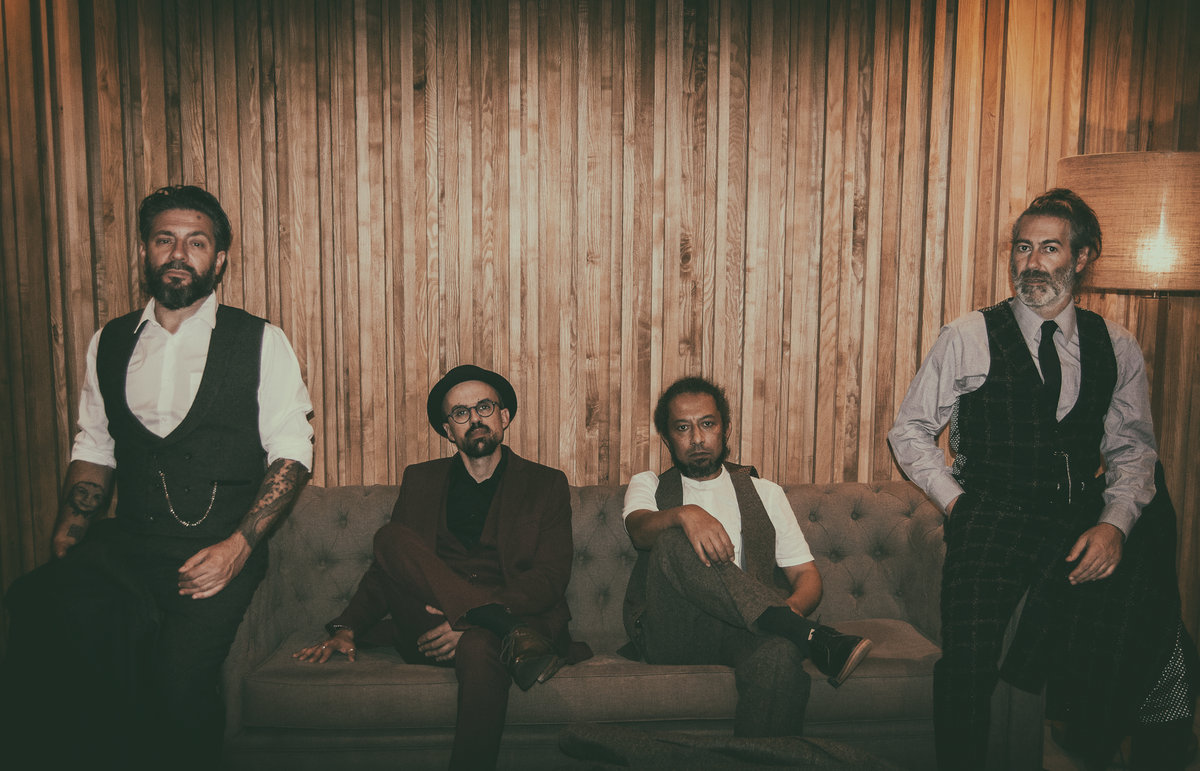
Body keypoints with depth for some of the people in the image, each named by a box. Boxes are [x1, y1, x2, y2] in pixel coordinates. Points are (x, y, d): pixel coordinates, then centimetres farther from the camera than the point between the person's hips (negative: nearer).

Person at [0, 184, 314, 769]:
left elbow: (291, 453, -2)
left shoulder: (262, 343, 2)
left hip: (219, 551, -3)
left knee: (178, 674, -28)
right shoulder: (109, 343, 15)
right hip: (125, 546, 4)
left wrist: (238, 546, -13)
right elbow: (93, 450, 18)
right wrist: (68, 536, 1)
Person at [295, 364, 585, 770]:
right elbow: (386, 568, 16)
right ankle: (513, 634, -31)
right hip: (431, 628, 4)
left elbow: (551, 577, -2)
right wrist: (348, 628, -4)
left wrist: (466, 622, -16)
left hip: (519, 614, -3)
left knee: (480, 649, -40)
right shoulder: (421, 481, 19)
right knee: (391, 537, -24)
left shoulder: (546, 483, 10)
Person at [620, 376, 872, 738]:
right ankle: (813, 638, -34)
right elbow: (640, 529, -6)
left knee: (779, 655, -38)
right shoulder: (648, 485, 19)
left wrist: (792, 609, -11)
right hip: (672, 632, 0)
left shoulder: (765, 492, 21)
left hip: (745, 630, 0)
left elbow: (806, 575, 15)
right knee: (674, 543, -32)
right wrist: (684, 514, -30)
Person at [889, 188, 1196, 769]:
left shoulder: (1117, 349, 10)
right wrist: (957, 501, -4)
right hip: (990, 522, -3)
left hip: (1081, 525, 3)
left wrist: (1114, 523, -4)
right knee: (967, 671, -14)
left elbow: (1133, 448, 13)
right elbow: (910, 432, 6)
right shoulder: (969, 338, 2)